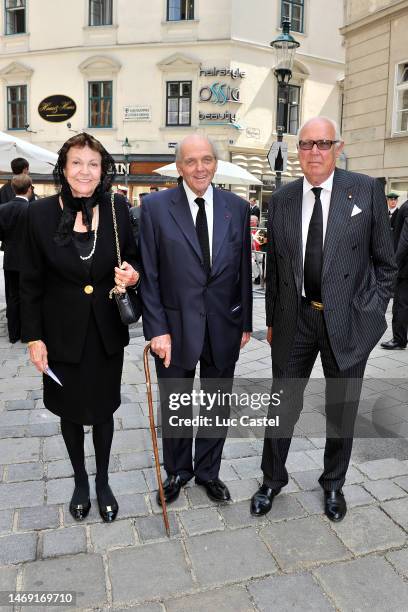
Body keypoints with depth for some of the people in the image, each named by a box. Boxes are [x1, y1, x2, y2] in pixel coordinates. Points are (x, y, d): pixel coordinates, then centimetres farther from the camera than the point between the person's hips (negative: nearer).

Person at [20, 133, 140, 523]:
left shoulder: (117, 208, -7)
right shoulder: (41, 213, -9)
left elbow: (133, 259, 6)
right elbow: (30, 283, -4)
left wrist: (131, 276, -17)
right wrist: (33, 337, -5)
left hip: (107, 332, 1)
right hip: (63, 332, 0)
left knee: (103, 409, 15)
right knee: (70, 410, 17)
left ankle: (103, 481, 39)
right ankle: (80, 481, 42)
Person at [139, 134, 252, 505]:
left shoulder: (237, 208, 1)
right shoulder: (155, 206, -6)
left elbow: (244, 271, 5)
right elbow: (149, 276, -7)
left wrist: (246, 323, 6)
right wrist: (157, 329, -12)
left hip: (224, 327, 2)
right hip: (175, 326, -2)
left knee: (217, 405, 17)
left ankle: (208, 471, 39)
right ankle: (177, 471, 40)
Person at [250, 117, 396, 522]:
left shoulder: (366, 191, -4)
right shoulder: (282, 199, 3)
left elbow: (384, 260, 1)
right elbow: (273, 265, 8)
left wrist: (373, 312, -4)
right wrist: (271, 319, 9)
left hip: (348, 321, -1)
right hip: (295, 319, 2)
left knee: (342, 408, 14)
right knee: (283, 403, 11)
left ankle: (333, 483, 38)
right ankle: (272, 479, 34)